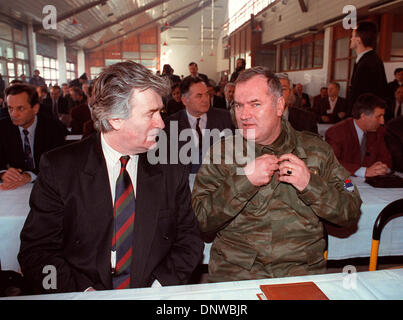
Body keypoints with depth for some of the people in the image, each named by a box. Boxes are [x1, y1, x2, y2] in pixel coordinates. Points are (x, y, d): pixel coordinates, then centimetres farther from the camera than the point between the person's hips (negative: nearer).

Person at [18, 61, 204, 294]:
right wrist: (86, 292, -17)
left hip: (153, 295, 1)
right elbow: (36, 251, -3)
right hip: (81, 294, -1)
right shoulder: (58, 169, -4)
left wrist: (159, 285, -11)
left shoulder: (171, 170, 0)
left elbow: (190, 240, 4)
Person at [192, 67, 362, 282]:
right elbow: (201, 220, -3)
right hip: (235, 271, 0)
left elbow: (350, 213, 7)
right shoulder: (221, 153, 6)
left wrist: (311, 184, -10)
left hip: (303, 271, 1)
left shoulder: (315, 149, 9)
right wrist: (244, 180, -14)